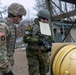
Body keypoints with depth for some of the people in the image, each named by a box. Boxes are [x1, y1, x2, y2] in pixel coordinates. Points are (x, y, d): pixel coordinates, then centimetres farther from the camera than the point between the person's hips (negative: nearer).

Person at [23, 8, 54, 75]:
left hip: (43, 55, 5)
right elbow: (25, 39, -14)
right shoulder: (31, 27, -5)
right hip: (33, 54, -5)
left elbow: (49, 41, 15)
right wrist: (37, 40, -24)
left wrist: (50, 47, -7)